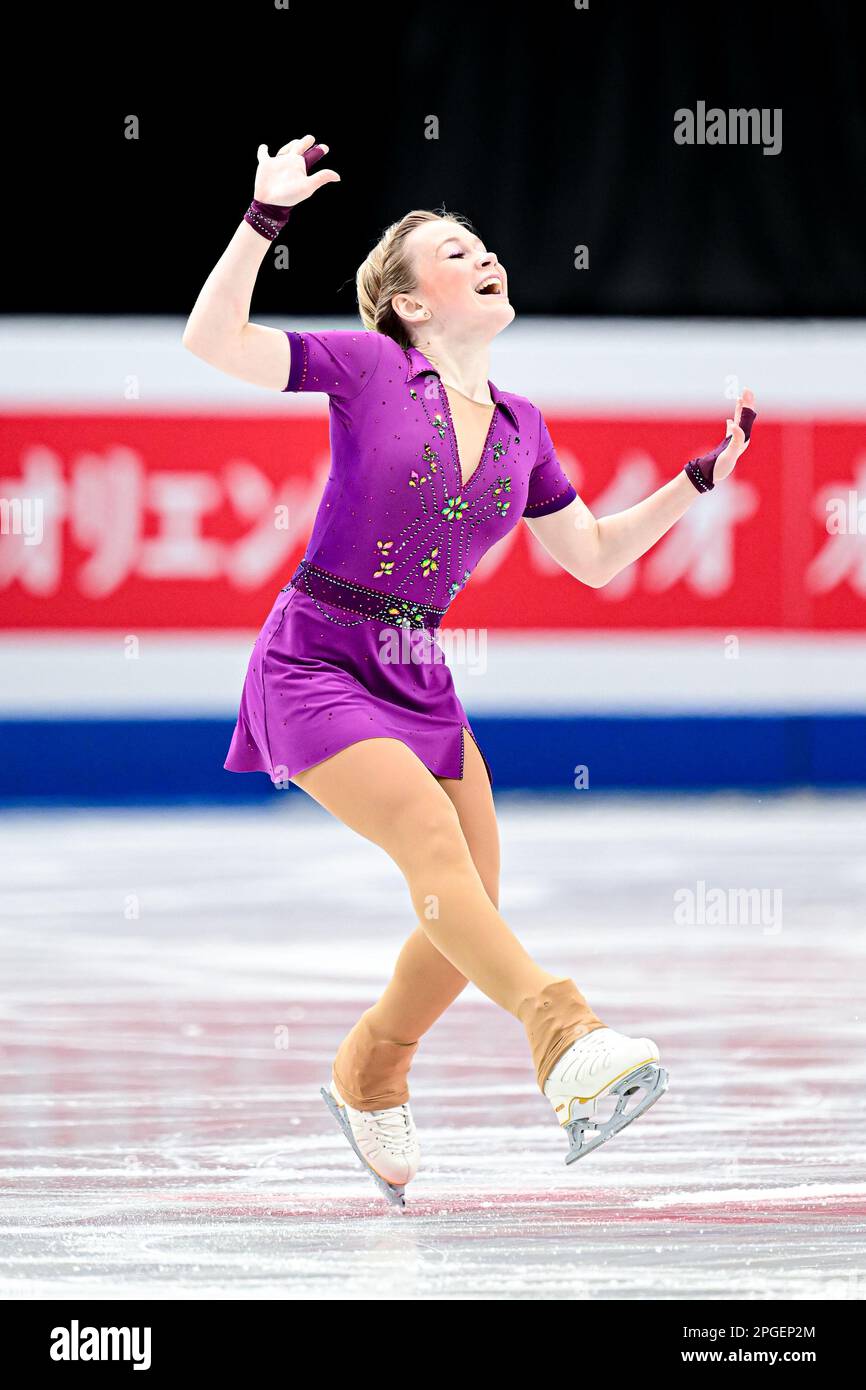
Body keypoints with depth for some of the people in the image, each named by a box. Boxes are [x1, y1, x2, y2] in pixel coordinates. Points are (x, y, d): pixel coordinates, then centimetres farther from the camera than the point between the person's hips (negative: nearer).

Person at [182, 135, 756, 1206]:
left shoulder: (518, 428, 8)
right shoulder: (370, 367, -8)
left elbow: (596, 557, 16)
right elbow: (212, 342, -15)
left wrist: (703, 475, 9)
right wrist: (266, 216, -24)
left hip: (418, 682, 6)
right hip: (315, 667, -6)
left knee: (469, 914, 3)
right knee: (435, 839, -26)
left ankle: (367, 1079, 29)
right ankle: (573, 1051, -41)